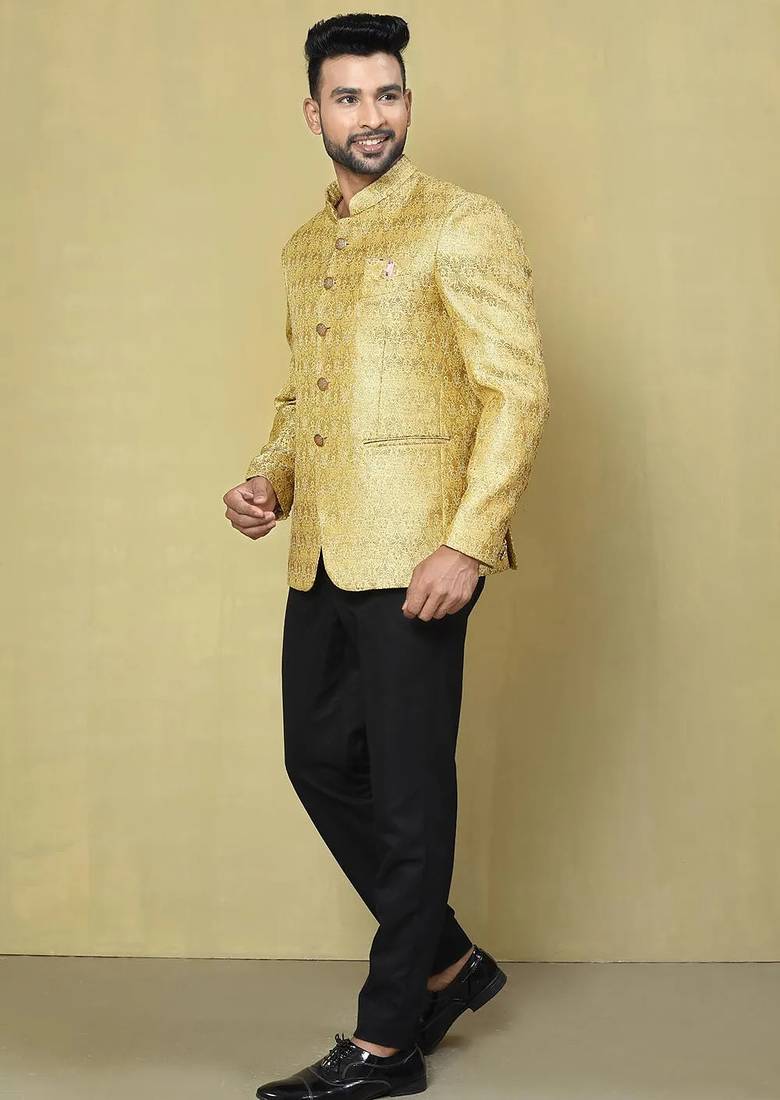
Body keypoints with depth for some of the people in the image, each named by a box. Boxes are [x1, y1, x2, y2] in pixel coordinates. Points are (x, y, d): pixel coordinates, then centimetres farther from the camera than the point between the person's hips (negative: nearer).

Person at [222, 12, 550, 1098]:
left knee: (407, 791, 0)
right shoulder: (305, 246, 18)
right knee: (319, 760, 12)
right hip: (322, 558, 8)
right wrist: (268, 480, 7)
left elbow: (518, 389, -12)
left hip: (416, 558, -8)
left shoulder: (463, 226, -5)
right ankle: (446, 960, 31)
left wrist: (466, 543, -20)